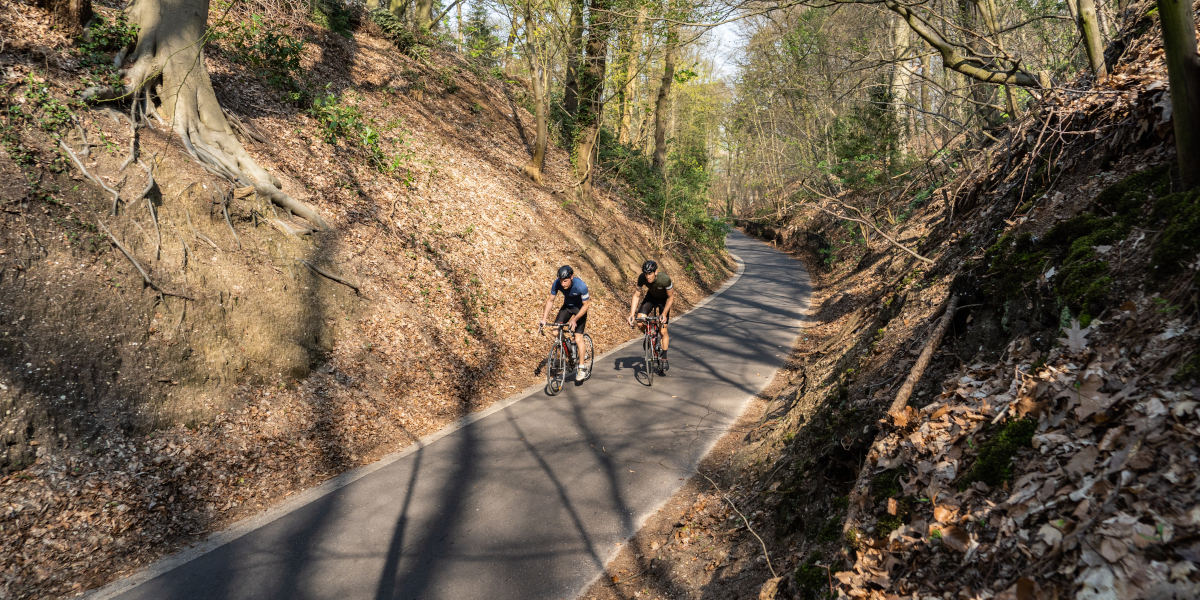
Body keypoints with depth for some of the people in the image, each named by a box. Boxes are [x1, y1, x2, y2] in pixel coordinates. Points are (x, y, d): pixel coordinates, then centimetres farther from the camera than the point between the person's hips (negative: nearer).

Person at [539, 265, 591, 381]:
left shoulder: (581, 286, -34)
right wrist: (544, 319, -18)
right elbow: (550, 300, -10)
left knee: (578, 338, -14)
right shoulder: (557, 283, -23)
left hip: (579, 308, -4)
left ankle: (582, 368, 0)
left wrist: (574, 319, -33)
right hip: (567, 306, 4)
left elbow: (586, 305, -23)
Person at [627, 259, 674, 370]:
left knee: (663, 330, -8)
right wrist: (631, 314, -27)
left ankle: (664, 359, 6)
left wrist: (664, 313, -29)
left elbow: (670, 297, -22)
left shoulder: (665, 279, -36)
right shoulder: (642, 278, -28)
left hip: (664, 299, -3)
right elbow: (636, 295, -20)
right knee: (640, 323, -19)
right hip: (651, 297, 3)